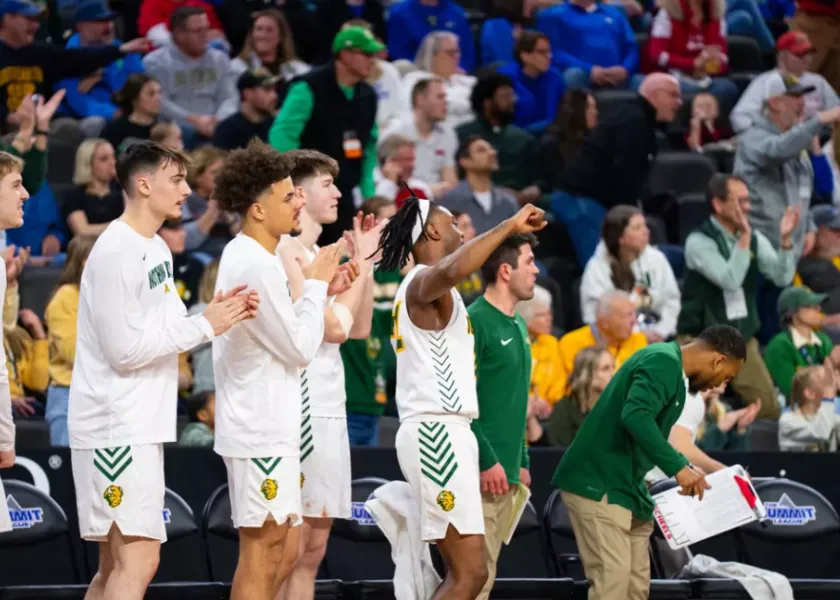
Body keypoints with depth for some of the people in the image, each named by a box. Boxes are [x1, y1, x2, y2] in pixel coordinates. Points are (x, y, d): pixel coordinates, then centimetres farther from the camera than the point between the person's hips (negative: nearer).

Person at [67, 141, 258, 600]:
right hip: (116, 429, -10)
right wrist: (205, 324, -15)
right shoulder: (116, 253, -15)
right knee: (138, 562, -15)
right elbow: (125, 350, -19)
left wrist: (220, 316, 0)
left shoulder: (156, 248, 15)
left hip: (141, 427, 10)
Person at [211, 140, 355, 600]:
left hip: (269, 428, 10)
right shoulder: (255, 264, -17)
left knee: (282, 554, 14)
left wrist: (319, 287, 11)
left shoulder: (248, 257, 15)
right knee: (263, 553, -6)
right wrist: (316, 284, -5)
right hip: (261, 432, -10)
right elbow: (301, 347, -16)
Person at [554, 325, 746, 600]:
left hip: (623, 485, 11)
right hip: (599, 485, -11)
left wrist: (685, 470, 22)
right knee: (612, 577, -15)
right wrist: (677, 466, -26)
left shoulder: (669, 365, 17)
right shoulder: (663, 363, -15)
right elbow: (635, 416, -29)